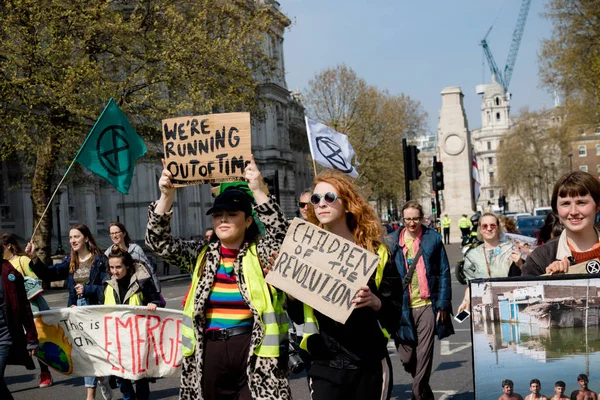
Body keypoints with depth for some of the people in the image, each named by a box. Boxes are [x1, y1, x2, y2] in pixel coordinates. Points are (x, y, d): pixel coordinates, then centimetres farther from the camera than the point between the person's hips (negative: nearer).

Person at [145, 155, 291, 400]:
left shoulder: (260, 253, 1)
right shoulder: (201, 254, 9)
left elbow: (281, 234, -18)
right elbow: (159, 242, 3)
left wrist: (258, 192, -27)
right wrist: (167, 196, -10)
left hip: (254, 351, -3)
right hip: (209, 352, 4)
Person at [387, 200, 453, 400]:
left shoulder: (433, 239, 0)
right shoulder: (393, 241, 2)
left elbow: (444, 273, 2)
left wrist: (443, 304, -3)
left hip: (428, 305, -1)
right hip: (403, 308, 2)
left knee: (424, 355, -2)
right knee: (406, 358, 7)